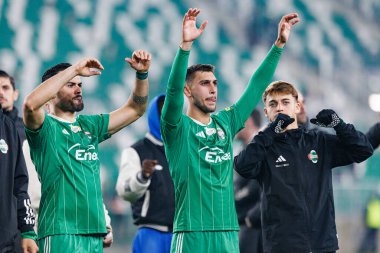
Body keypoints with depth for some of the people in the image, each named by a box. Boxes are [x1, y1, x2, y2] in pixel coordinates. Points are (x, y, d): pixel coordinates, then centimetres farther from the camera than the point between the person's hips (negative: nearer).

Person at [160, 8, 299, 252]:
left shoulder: (226, 122, 14)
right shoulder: (178, 127, -2)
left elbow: (256, 87, 16)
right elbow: (173, 89, -19)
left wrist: (279, 44, 11)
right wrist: (186, 45, -31)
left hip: (228, 233, 6)